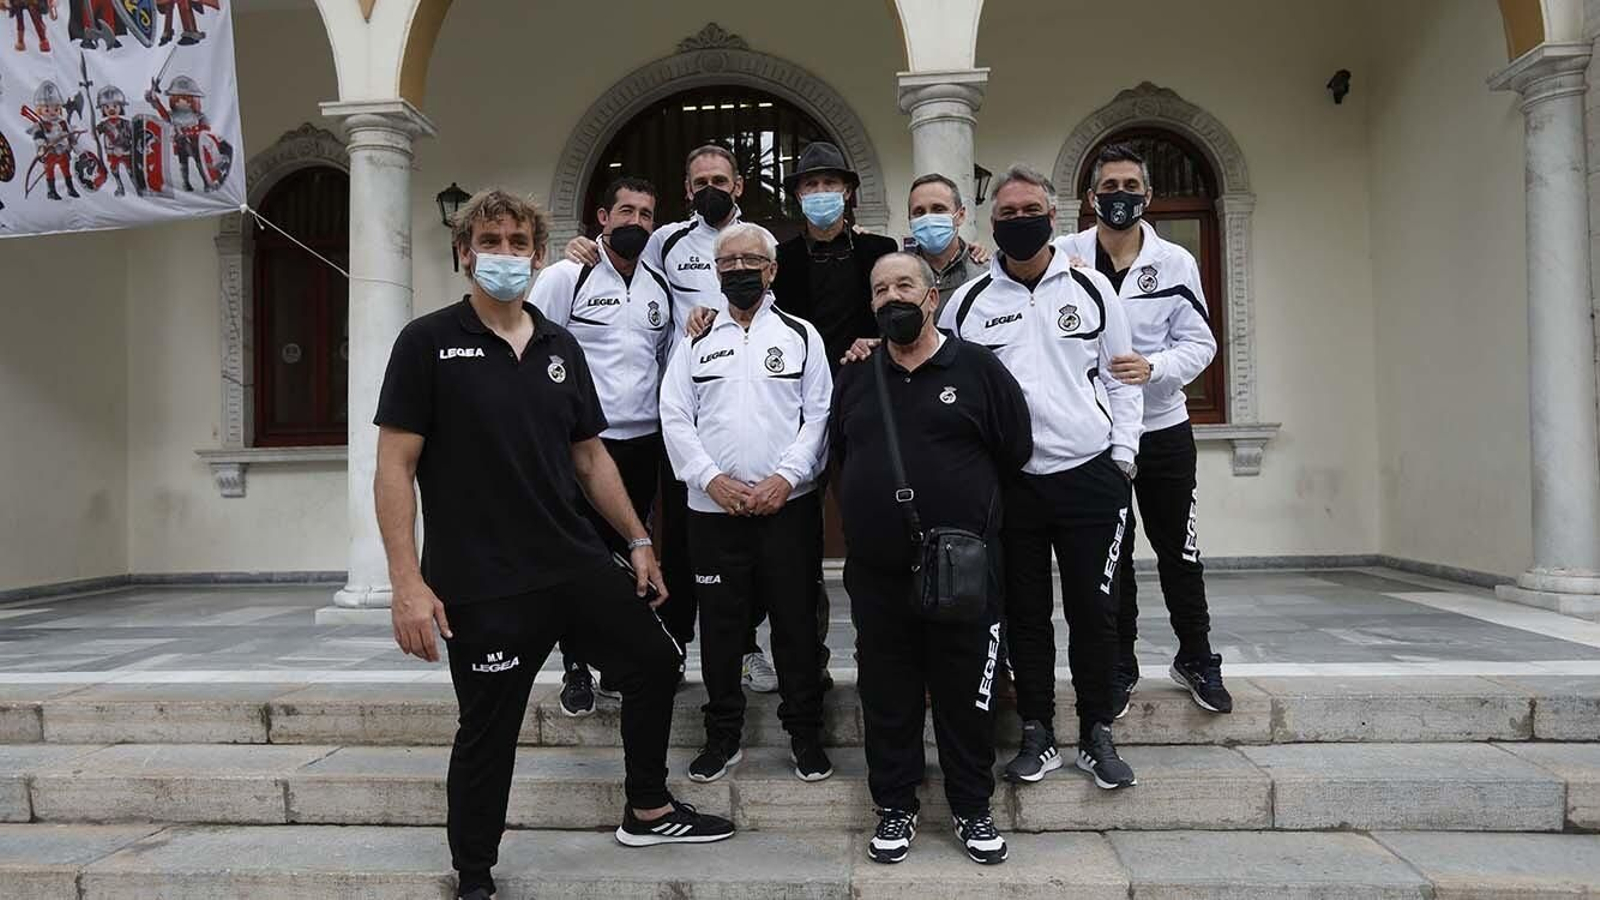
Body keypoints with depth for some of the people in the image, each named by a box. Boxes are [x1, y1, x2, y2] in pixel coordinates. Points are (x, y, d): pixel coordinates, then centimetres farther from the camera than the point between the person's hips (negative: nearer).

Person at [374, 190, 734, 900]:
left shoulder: (560, 348, 9)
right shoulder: (428, 342, -6)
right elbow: (394, 467, -10)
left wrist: (637, 539, 13)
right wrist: (408, 582, -17)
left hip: (577, 565, 6)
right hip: (479, 584, -6)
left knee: (655, 660, 13)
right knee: (488, 731, 4)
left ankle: (648, 810, 35)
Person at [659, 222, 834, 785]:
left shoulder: (801, 336, 7)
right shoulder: (696, 341, 10)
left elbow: (819, 416, 0)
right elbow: (675, 418, 4)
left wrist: (785, 477, -12)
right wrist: (712, 479, -9)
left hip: (788, 504, -1)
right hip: (713, 507, 2)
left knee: (796, 619, 4)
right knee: (719, 622, 7)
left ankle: (805, 733, 18)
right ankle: (723, 735, 20)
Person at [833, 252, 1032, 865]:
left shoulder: (977, 368, -1)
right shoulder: (855, 379, 10)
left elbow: (1015, 452, 4)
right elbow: (840, 456, 20)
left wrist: (964, 502, 8)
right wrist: (876, 504, 10)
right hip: (876, 573, 3)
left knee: (966, 697, 7)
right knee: (887, 698, 10)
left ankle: (973, 811, 24)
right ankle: (895, 809, 25)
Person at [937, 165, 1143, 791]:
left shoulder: (1091, 289, 5)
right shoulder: (967, 303, 4)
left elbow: (1120, 375, 7)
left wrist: (1122, 454, 0)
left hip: (1089, 475, 0)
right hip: (1009, 482, 1)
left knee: (1094, 611, 5)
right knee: (1025, 614, 8)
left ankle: (1096, 736, 20)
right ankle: (1038, 737, 21)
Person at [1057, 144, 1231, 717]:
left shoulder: (1175, 262, 0)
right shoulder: (1062, 257, -3)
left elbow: (1199, 343, -2)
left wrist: (1152, 367, -20)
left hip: (1163, 427, 1)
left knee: (1178, 551, 9)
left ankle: (1196, 658, 28)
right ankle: (1119, 666, 24)